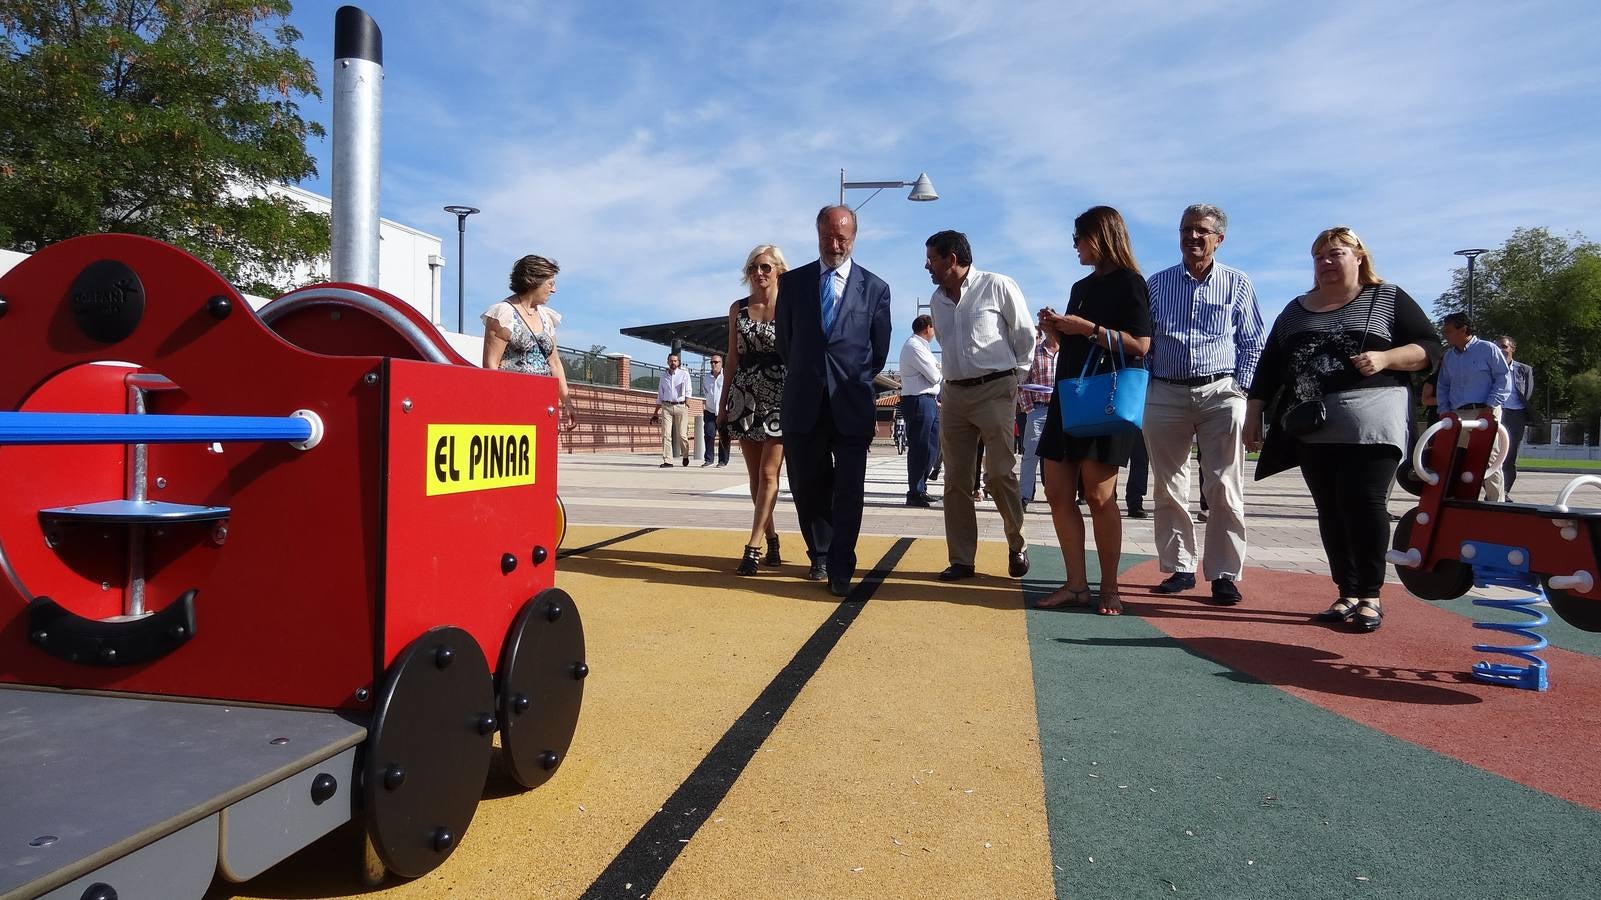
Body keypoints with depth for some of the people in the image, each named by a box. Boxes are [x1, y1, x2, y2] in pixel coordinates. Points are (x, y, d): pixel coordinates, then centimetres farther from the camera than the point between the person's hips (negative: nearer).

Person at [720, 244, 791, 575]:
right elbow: (733, 359, 13)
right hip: (745, 398, 4)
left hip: (779, 398, -4)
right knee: (755, 475, 5)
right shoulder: (738, 308, 10)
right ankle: (772, 541, 18)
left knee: (768, 473, -10)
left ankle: (753, 546, -7)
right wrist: (723, 403, 12)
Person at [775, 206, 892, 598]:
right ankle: (819, 557, 27)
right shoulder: (792, 282, 8)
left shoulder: (875, 288, 5)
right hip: (804, 404, 2)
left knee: (848, 490, -2)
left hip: (851, 405, -1)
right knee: (807, 485, 8)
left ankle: (840, 569, 7)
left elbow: (880, 351, 12)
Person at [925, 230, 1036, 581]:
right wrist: (957, 377, 15)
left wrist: (1013, 378, 6)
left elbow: (1025, 335, 1)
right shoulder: (936, 300, 12)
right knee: (956, 480, 3)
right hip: (955, 394, 6)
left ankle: (1017, 546, 16)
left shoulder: (998, 286, -5)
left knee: (1000, 474, -8)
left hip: (995, 391, -5)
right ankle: (961, 560, 11)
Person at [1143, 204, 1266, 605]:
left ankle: (1224, 575, 2)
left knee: (1224, 489, -5)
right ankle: (1179, 568, 14)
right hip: (1165, 395, 2)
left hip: (1220, 393, -1)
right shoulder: (1156, 284, 11)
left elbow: (1254, 343, 9)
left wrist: (1241, 389, -2)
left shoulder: (1238, 284, 8)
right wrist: (1142, 390, 4)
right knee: (1169, 489, 4)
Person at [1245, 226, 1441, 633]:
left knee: (1363, 504, -10)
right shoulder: (1295, 311, 18)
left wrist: (1384, 358, -14)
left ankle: (1370, 596, 0)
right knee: (1331, 512, 5)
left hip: (1370, 426, -4)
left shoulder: (1388, 299, 8)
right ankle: (1347, 594, 12)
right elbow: (1268, 369, 16)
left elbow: (1429, 348, 4)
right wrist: (1253, 415, 10)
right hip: (1312, 429, 4)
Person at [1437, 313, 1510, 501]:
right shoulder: (1449, 356, 17)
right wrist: (1444, 411, 10)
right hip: (1457, 416, 5)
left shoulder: (1487, 349, 0)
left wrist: (1490, 406, -12)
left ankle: (1496, 501, 1)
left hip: (1485, 413, -5)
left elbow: (1503, 378, -3)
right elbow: (1442, 386, 22)